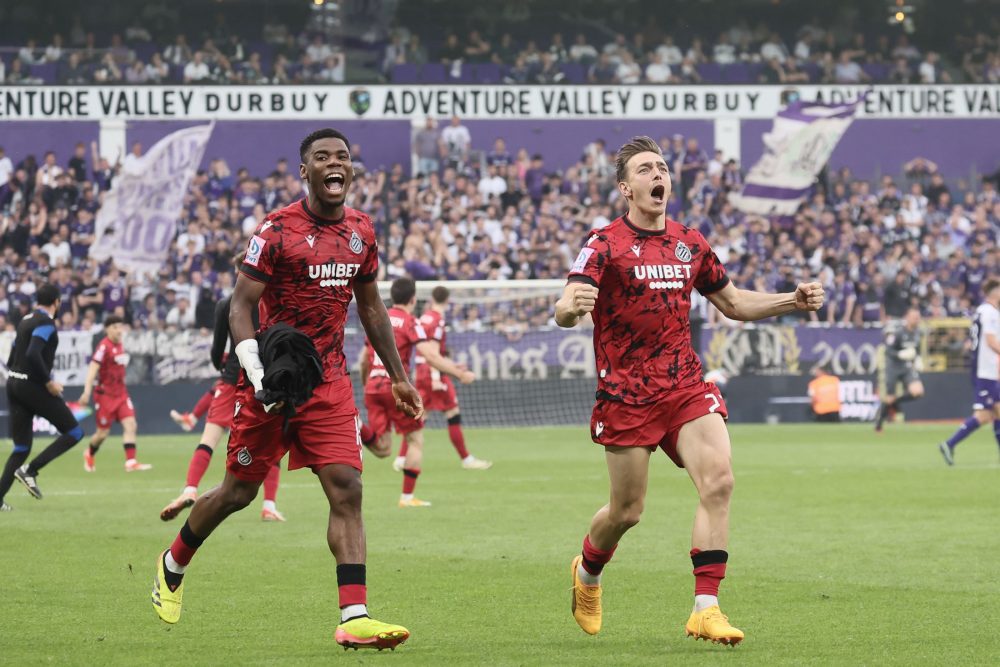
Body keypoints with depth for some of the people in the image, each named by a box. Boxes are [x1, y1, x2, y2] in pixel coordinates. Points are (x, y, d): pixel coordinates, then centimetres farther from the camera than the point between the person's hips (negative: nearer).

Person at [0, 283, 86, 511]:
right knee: (74, 433, 0)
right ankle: (30, 470, -10)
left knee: (21, 448, 10)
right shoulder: (45, 323, -11)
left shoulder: (25, 321, 16)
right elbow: (33, 354, -25)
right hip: (33, 387, -9)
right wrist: (48, 382, -17)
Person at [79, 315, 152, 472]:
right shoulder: (104, 346, -15)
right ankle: (89, 454, 33)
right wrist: (87, 392, -31)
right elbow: (93, 368, -23)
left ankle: (131, 462, -15)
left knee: (131, 425, -11)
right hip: (105, 393, -6)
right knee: (103, 432, 3)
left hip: (120, 393, 6)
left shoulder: (120, 345, 8)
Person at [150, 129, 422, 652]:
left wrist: (398, 378, 20)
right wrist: (257, 372, -25)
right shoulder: (277, 231, -10)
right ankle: (172, 565, 34)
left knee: (346, 489, -11)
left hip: (330, 382, 4)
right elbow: (240, 307, -11)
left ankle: (355, 618, -18)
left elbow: (371, 308, 20)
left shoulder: (361, 231, 8)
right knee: (239, 491, 7)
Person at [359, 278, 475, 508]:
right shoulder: (409, 322, -3)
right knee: (416, 439, 9)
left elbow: (364, 361, 23)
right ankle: (407, 496, 6)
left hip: (372, 386, 6)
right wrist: (460, 373, -13)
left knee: (382, 448, 7)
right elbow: (429, 355, -16)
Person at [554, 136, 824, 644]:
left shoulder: (690, 244, 10)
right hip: (626, 394, -4)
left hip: (685, 387, 4)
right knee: (627, 511, 3)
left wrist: (794, 301, 9)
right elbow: (566, 312, -19)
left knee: (718, 480, -18)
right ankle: (587, 573, 37)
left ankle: (706, 608, -15)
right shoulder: (606, 244, -7)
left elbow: (732, 302, 23)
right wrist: (571, 306, -44)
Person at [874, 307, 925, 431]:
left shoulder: (918, 333, 2)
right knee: (889, 399, -2)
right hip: (893, 367, -5)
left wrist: (917, 359, 4)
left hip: (908, 368, 5)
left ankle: (895, 403, 9)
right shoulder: (897, 332, -18)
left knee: (917, 391, -19)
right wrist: (901, 354, -34)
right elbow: (888, 351, -19)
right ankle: (878, 424, 23)